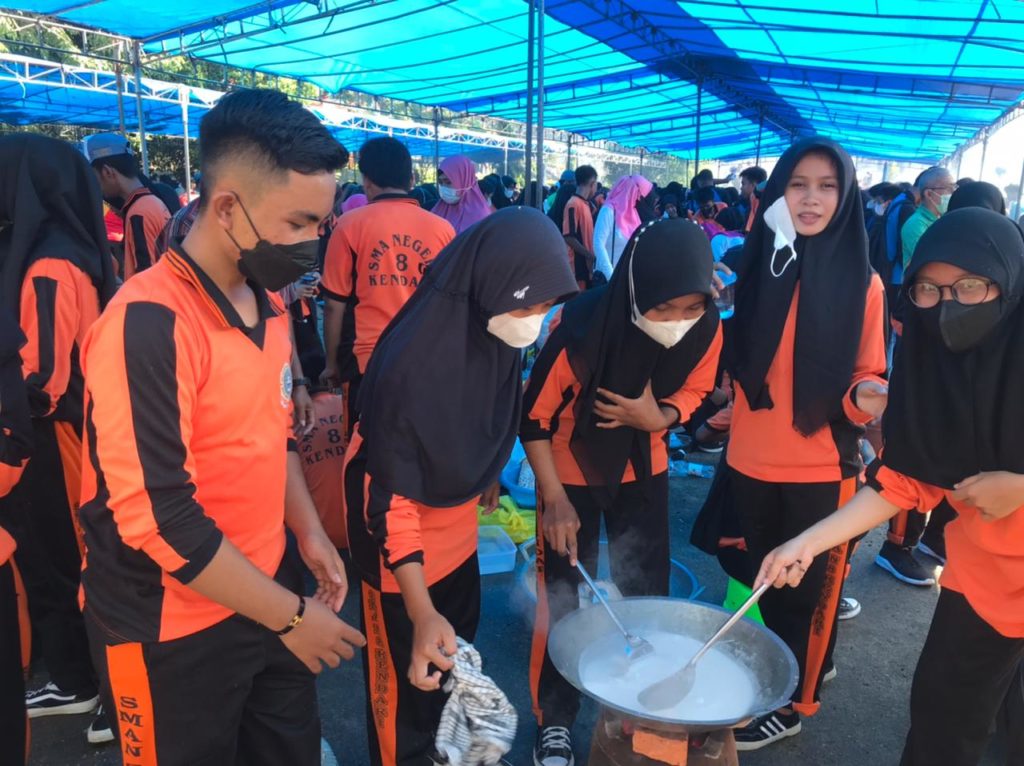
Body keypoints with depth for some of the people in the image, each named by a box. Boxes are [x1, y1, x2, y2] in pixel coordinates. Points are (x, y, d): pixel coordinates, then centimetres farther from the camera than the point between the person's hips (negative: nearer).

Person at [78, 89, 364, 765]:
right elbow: (160, 518, -25)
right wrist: (292, 617, -18)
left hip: (267, 593, 7)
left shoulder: (268, 304, 3)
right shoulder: (148, 324, -24)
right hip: (176, 631, -7)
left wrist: (310, 535, 4)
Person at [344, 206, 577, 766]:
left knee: (459, 648, 25)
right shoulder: (409, 363, -34)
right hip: (399, 516, -7)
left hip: (458, 515, 7)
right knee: (409, 670, 12)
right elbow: (391, 498, -30)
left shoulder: (501, 335, -15)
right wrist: (421, 614, -34)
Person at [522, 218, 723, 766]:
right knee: (564, 596, 3)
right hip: (571, 470, -3)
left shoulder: (707, 329, -21)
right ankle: (555, 720, 25)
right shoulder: (582, 325, -33)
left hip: (645, 469, 4)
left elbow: (693, 391, -1)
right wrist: (555, 499, -22)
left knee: (647, 592, 12)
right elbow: (534, 416, -21)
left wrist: (659, 417, -23)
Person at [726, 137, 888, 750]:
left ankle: (791, 703, 33)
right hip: (751, 460, 3)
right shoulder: (753, 265, 0)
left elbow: (865, 377, -5)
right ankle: (802, 665, 46)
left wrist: (869, 396, -23)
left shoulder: (862, 282, -8)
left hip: (821, 468, -3)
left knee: (805, 590, 12)